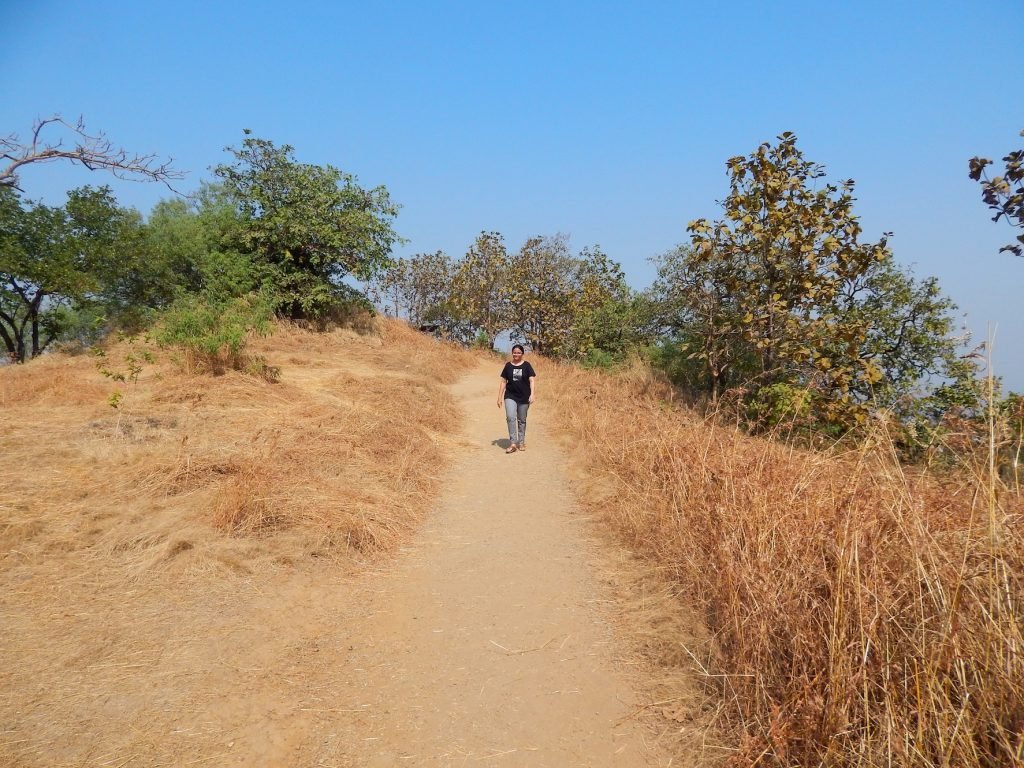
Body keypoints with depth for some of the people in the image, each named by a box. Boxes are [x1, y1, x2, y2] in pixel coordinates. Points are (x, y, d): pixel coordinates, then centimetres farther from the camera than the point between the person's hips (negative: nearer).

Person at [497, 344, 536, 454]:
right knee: (511, 418, -16)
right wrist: (500, 397, 5)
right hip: (510, 396, 1)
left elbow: (532, 380, -6)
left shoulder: (526, 366, 0)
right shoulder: (508, 366, 5)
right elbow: (503, 382, 8)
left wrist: (532, 394, -20)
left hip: (524, 397, 0)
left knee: (522, 420, 9)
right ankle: (512, 443, -15)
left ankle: (521, 442, 23)